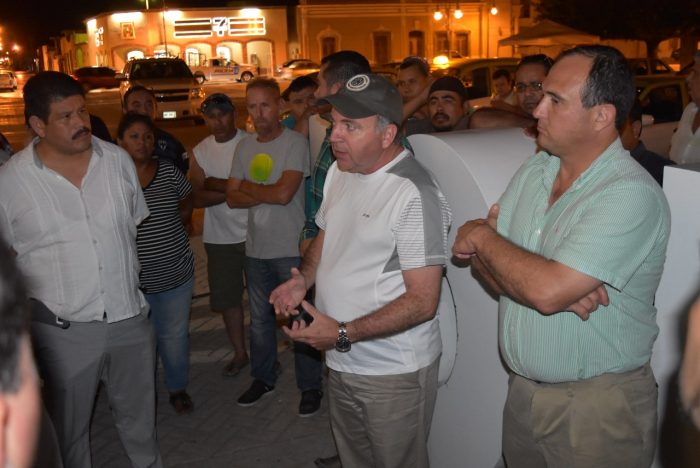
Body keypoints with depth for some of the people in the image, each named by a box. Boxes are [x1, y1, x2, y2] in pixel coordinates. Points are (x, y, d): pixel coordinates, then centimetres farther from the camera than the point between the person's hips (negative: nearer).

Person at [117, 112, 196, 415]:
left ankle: (178, 388, 33)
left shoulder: (169, 172, 2)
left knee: (175, 335, 14)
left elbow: (186, 207, 15)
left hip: (175, 274, 2)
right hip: (132, 278, -2)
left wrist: (166, 230, 3)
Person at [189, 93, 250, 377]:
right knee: (227, 298, 13)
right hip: (219, 237, 4)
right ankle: (240, 353, 31)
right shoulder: (200, 151, 4)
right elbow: (197, 198, -4)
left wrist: (215, 185, -11)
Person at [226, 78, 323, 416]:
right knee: (260, 318, 18)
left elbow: (284, 193, -22)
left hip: (290, 249, -6)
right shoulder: (245, 147, 7)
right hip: (256, 248, 6)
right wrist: (267, 195, -14)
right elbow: (232, 198, 3)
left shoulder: (295, 142, -12)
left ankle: (310, 386, 19)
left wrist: (248, 187, -7)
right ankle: (263, 378, 35)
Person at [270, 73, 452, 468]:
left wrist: (344, 334, -25)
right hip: (342, 363, 7)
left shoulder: (414, 194, -23)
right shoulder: (339, 172, 3)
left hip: (394, 374, -7)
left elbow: (423, 301, -23)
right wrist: (304, 278, -2)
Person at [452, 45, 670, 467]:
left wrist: (483, 236, -14)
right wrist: (559, 289, -19)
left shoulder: (632, 195, -22)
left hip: (598, 405, -6)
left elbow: (546, 290, -30)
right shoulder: (534, 171, 2)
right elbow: (486, 258, 0)